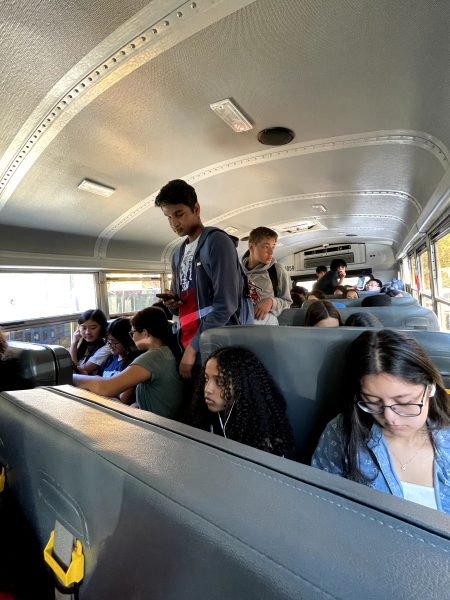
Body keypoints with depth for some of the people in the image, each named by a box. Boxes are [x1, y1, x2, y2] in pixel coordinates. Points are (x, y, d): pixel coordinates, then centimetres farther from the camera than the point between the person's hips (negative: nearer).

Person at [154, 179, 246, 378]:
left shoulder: (217, 241, -10)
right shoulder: (178, 255, 14)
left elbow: (225, 305, -18)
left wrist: (194, 346, -16)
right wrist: (172, 304, -1)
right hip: (188, 345, 7)